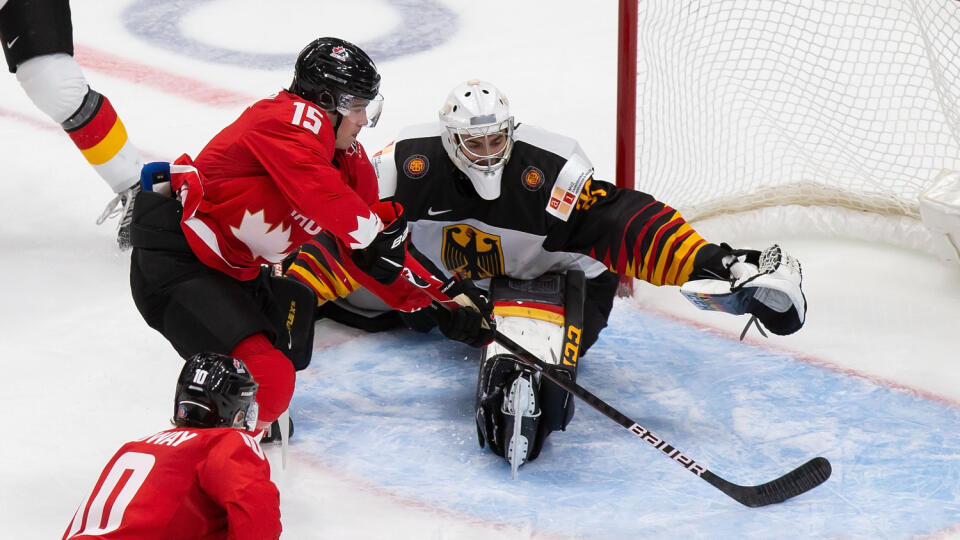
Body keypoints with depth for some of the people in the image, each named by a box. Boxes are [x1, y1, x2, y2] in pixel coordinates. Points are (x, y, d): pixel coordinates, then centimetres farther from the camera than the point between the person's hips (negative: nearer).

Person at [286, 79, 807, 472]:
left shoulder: (550, 172, -28)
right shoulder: (410, 165, -21)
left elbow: (625, 224, -33)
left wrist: (709, 264, -44)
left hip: (545, 278, -5)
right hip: (451, 279, 5)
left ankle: (523, 385, -51)